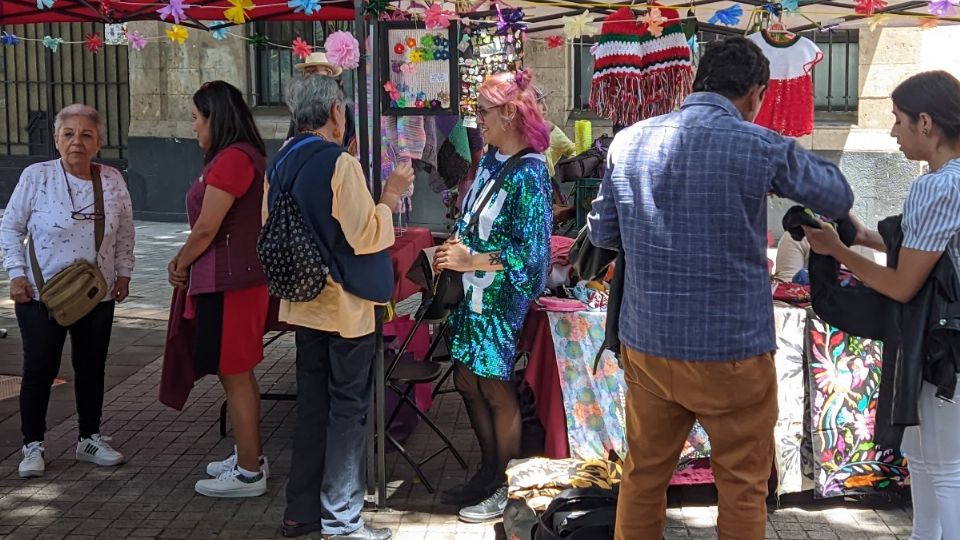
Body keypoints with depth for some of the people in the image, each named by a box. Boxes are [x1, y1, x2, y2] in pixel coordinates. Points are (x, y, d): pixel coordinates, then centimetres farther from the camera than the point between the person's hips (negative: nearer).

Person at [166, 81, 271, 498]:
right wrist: (185, 260, 8)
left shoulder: (232, 159, -17)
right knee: (239, 373, 18)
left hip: (229, 282, -10)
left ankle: (249, 473, 4)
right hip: (238, 277, 10)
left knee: (234, 375, -3)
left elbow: (206, 229, -18)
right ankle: (249, 456, 29)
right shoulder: (244, 155, 16)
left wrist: (180, 265, -2)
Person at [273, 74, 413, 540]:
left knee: (311, 404, 15)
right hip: (345, 305, -7)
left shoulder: (281, 164, 5)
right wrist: (390, 195, -6)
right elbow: (366, 236, -19)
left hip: (302, 303, 7)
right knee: (348, 408, 3)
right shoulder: (340, 164, -18)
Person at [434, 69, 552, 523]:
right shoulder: (490, 160, 7)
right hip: (474, 293, 8)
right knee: (468, 382, 15)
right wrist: (457, 243, 0)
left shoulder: (528, 175, -18)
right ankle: (489, 472, 31)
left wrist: (472, 261, -20)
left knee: (496, 390, 3)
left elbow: (531, 250, -22)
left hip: (503, 296, -8)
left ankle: (503, 487, 20)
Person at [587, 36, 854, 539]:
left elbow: (601, 232, 11)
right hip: (732, 352, -4)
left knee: (643, 477, 18)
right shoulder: (761, 146, -11)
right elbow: (839, 197, 5)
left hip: (647, 345, 4)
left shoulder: (629, 141, 0)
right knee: (741, 488, 11)